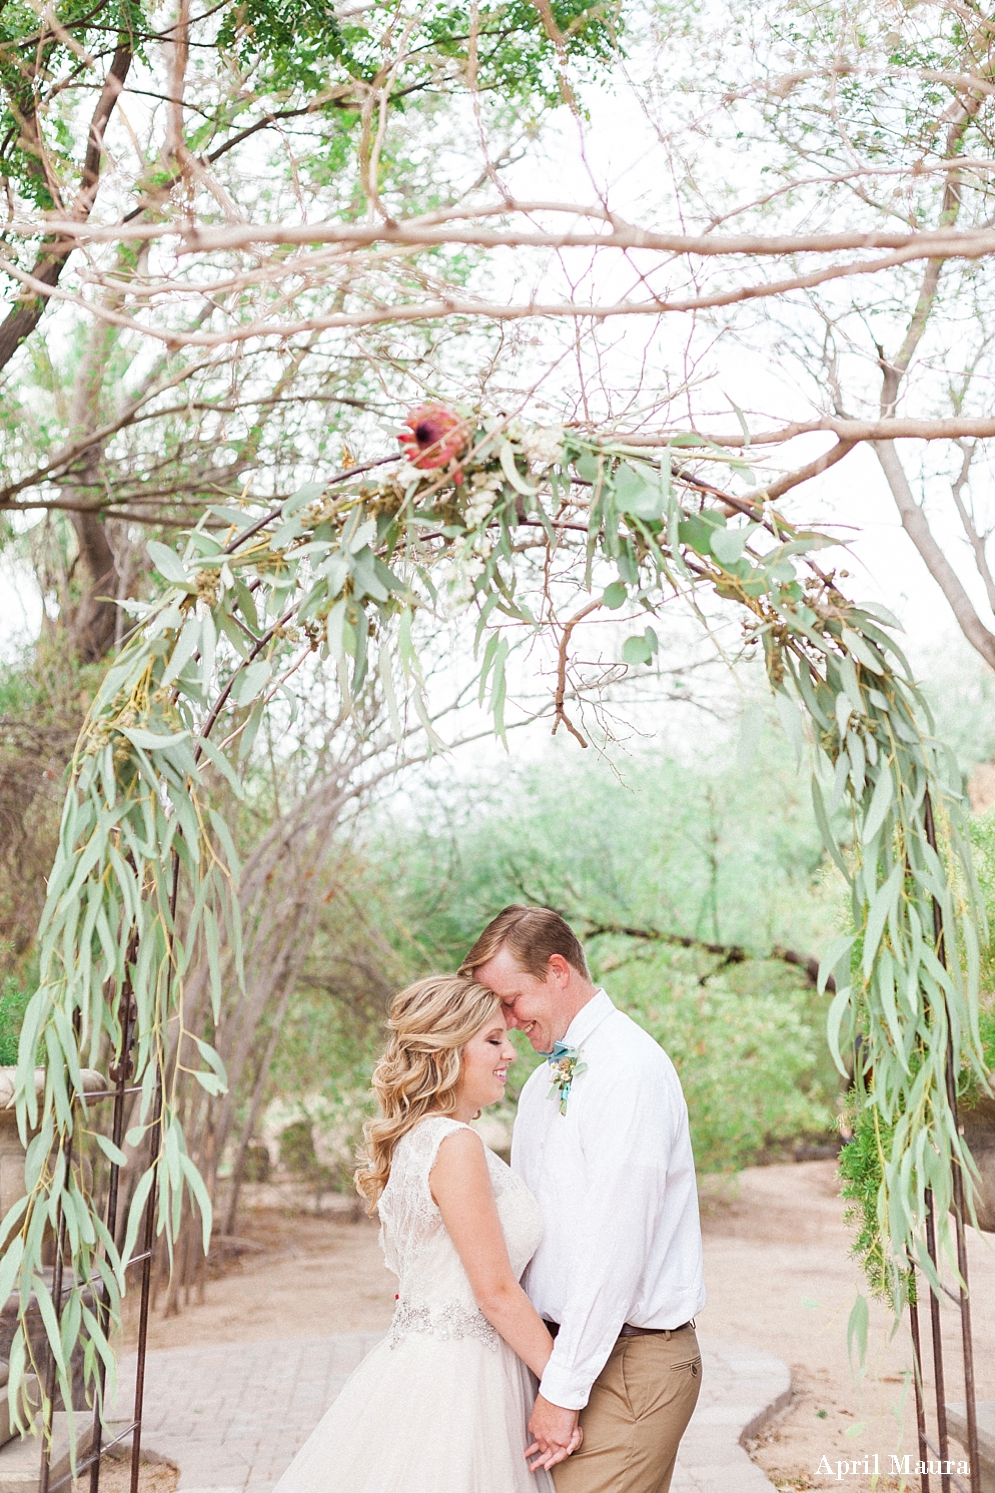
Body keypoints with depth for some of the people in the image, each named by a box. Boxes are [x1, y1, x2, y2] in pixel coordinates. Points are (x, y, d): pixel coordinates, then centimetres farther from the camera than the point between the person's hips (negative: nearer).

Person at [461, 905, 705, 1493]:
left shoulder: (630, 1069, -17)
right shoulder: (546, 1079, 13)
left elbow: (615, 1246, -20)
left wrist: (564, 1390, -16)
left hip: (628, 1356, -8)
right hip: (562, 1345, 8)